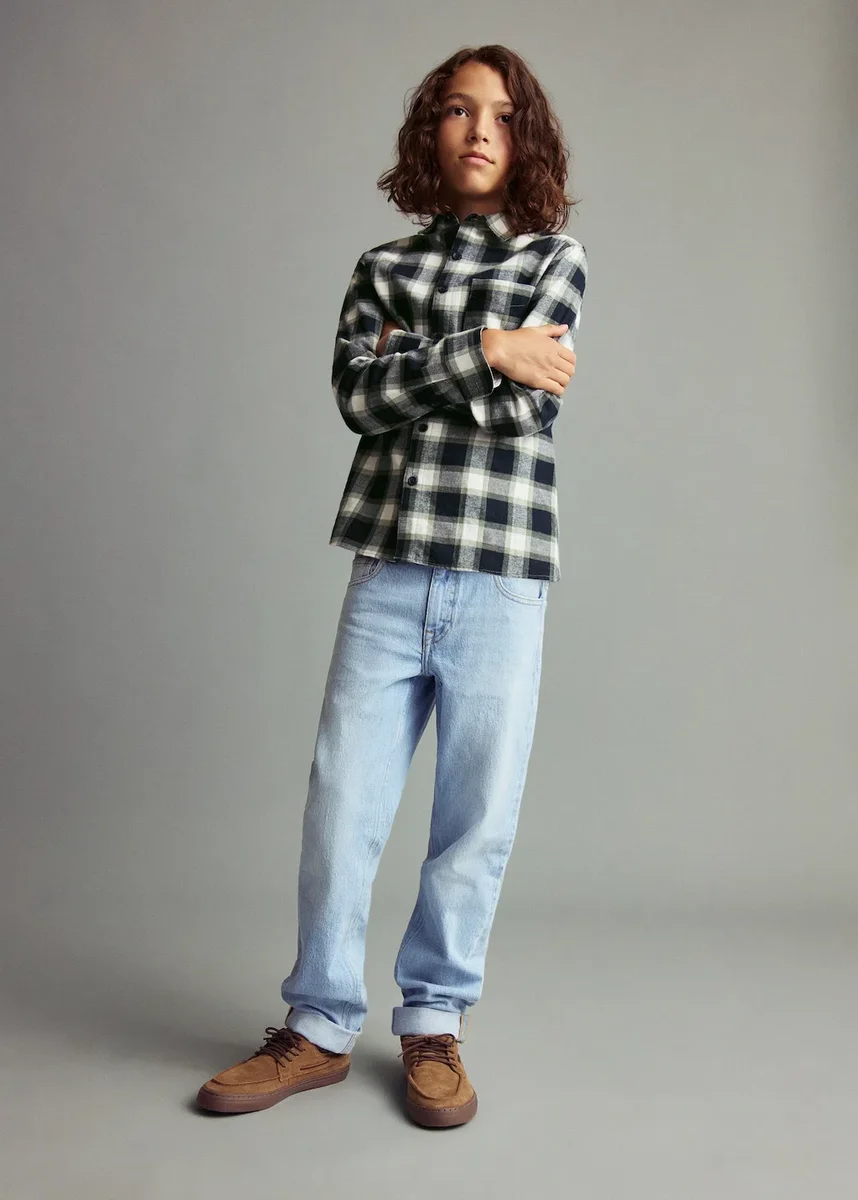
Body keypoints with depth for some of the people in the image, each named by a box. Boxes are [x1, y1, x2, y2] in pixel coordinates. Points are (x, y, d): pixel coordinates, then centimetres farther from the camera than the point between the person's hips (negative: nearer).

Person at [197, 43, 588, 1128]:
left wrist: (406, 369, -1)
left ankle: (433, 1027, 22)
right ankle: (320, 1028, 19)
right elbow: (356, 391, -3)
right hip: (387, 573, 2)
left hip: (500, 579, -1)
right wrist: (481, 351, -8)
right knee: (340, 807, 2)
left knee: (475, 818, 4)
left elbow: (526, 402, -6)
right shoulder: (386, 266, 15)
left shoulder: (556, 256, 10)